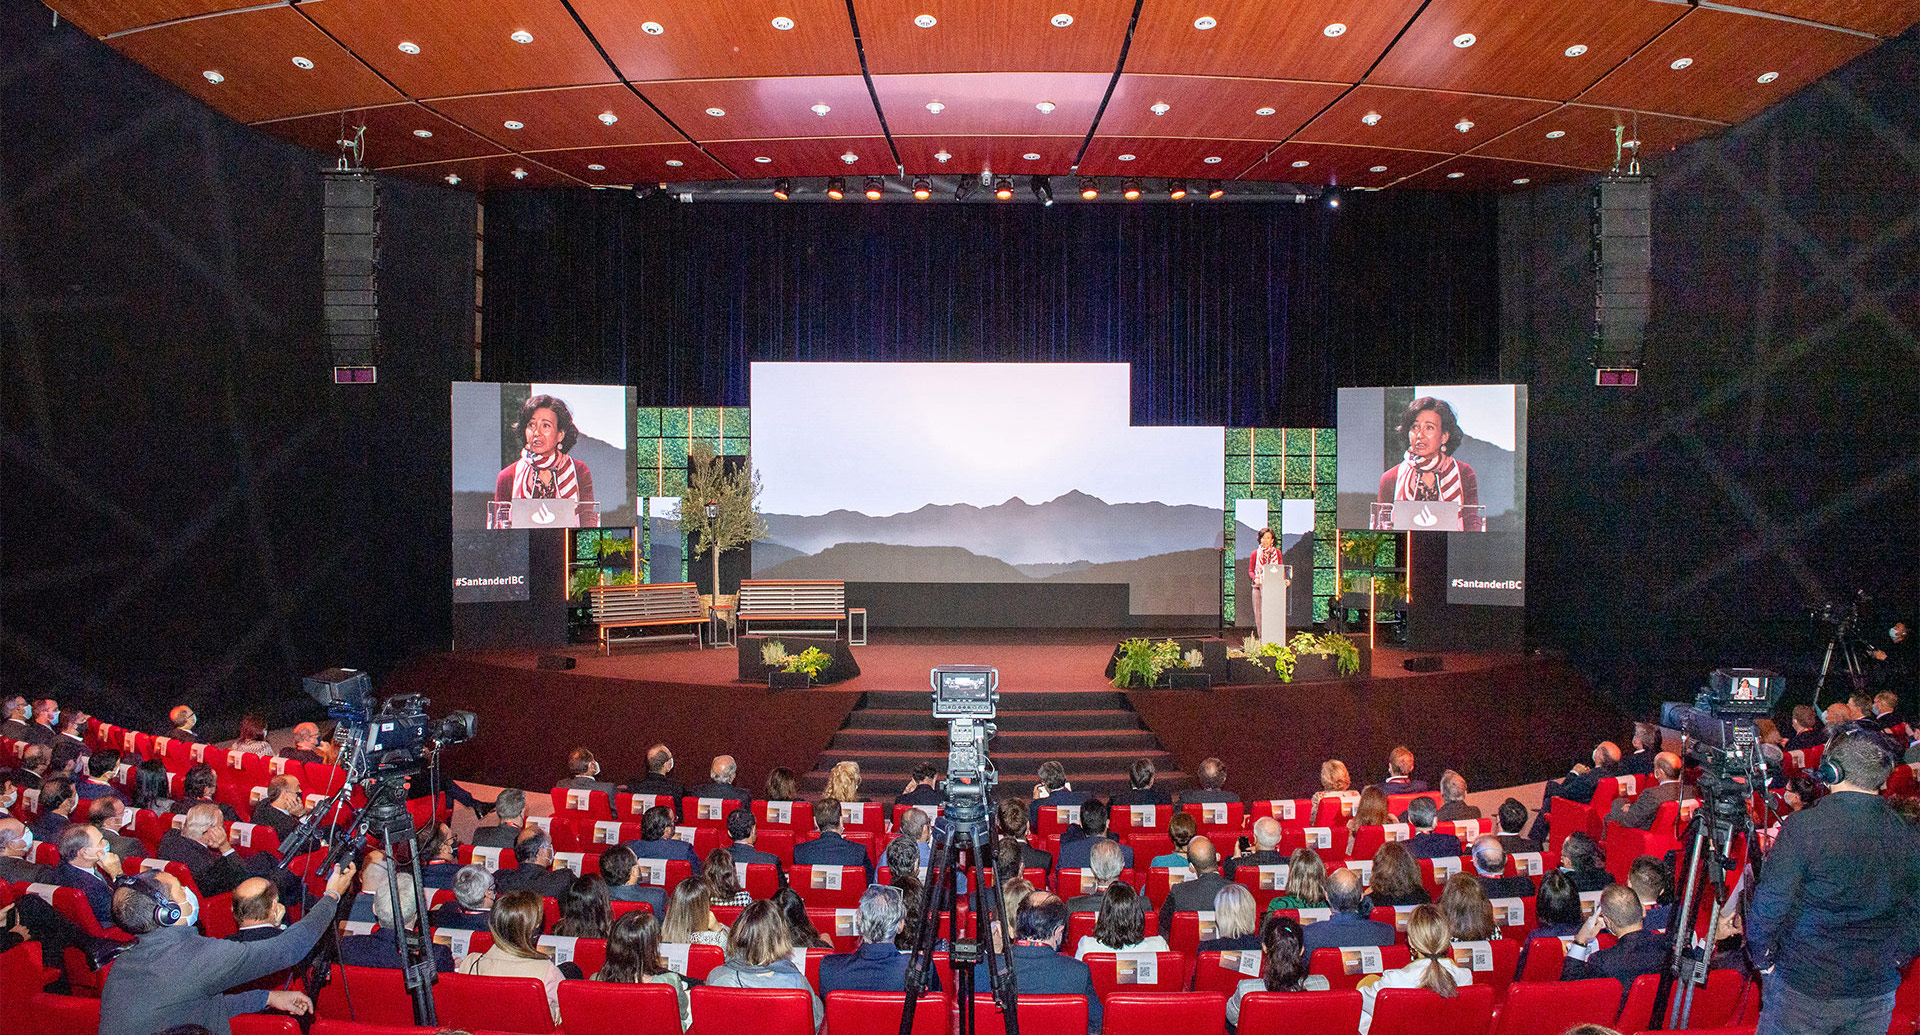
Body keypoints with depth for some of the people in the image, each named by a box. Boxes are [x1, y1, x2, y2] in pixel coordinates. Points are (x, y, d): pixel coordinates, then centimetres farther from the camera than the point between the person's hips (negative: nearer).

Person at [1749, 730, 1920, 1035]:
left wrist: (1763, 958, 0)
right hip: (1876, 997, 4)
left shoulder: (1803, 827, -17)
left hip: (1803, 988, -4)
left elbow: (1770, 906, -15)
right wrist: (1889, 960, 17)